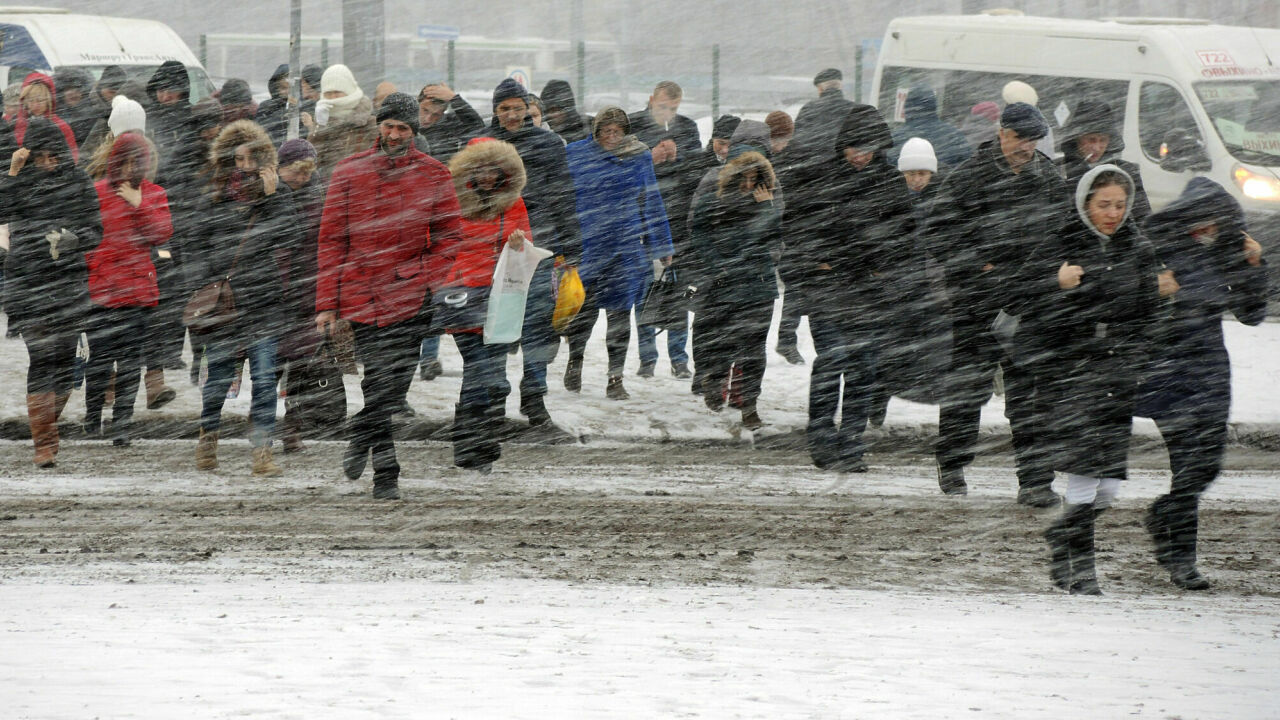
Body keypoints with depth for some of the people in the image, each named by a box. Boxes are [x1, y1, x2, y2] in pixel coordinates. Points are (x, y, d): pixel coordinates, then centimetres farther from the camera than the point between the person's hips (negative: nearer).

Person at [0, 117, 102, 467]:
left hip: (70, 283, 2)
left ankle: (49, 429, 23)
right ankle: (44, 443, -13)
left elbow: (96, 232, 6)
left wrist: (72, 239, -14)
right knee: (41, 359, -13)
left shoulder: (79, 183, 6)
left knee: (65, 359, 2)